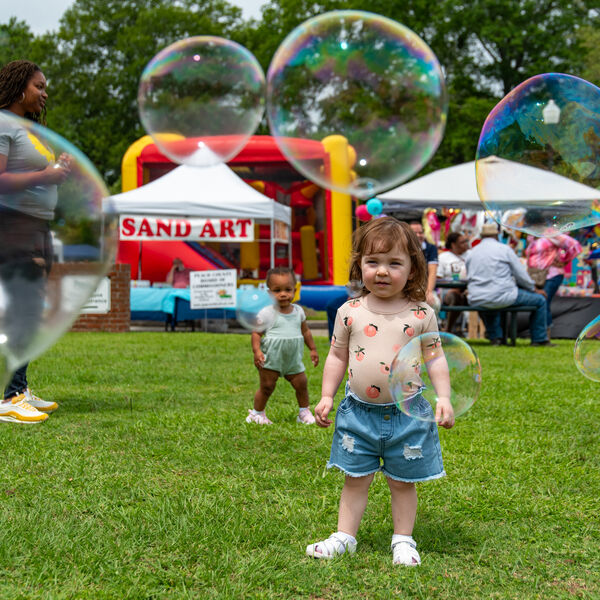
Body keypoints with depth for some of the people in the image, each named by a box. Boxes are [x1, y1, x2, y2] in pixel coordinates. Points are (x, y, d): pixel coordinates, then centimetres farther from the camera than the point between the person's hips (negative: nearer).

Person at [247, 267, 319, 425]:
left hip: (293, 359, 4)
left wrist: (313, 349, 19)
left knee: (301, 384, 5)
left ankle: (304, 411, 24)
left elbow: (305, 331, 17)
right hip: (271, 359, -4)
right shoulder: (267, 313, -11)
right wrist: (256, 351, -21)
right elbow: (256, 332, -9)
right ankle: (257, 413, 18)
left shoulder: (298, 311, 4)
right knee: (267, 387, 1)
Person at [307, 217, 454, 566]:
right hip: (359, 412, 1)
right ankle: (345, 537, 20)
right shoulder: (350, 312, 0)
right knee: (356, 480, 9)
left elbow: (435, 359, 1)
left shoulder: (421, 314, -3)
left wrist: (444, 397, -7)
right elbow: (337, 357, 8)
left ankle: (403, 540, 22)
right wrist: (327, 397, 4)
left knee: (403, 482, 9)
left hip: (407, 411, -1)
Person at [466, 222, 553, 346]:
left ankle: (495, 337, 34)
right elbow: (521, 275, 0)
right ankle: (539, 339, 18)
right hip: (502, 297, -5)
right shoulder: (504, 249, -1)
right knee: (540, 300, 11)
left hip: (476, 301, 5)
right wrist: (534, 289, 18)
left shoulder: (471, 253, 11)